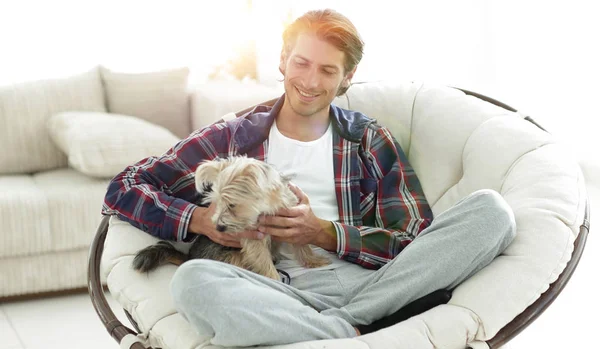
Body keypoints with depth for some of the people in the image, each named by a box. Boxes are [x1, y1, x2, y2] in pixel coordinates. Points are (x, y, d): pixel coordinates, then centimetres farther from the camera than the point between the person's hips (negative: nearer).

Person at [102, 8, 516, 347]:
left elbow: (417, 244, 6)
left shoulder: (371, 141, 16)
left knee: (490, 208, -19)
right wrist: (202, 220, -8)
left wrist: (323, 233, -8)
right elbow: (123, 190, 10)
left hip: (369, 285, 2)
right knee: (194, 280, -34)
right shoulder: (231, 139, 14)